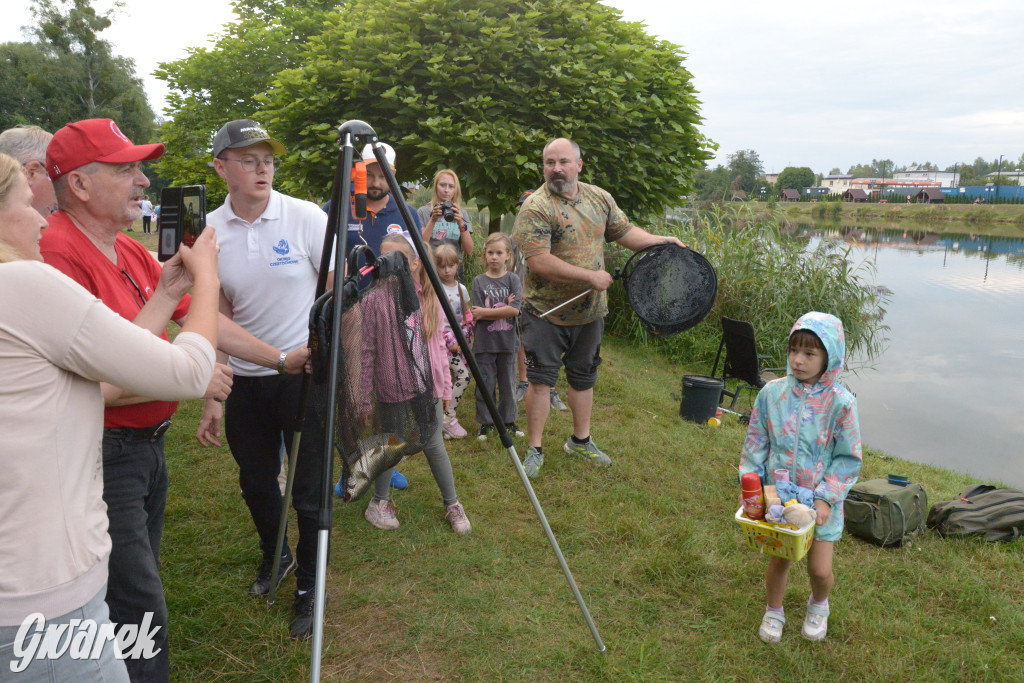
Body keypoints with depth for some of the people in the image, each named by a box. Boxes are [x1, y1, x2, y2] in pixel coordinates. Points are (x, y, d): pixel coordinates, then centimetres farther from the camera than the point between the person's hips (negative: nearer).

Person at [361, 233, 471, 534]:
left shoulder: (430, 299, -1)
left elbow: (438, 344, 7)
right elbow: (366, 353, -9)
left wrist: (445, 385, 8)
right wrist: (364, 396, -8)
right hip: (389, 391, -2)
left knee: (434, 446, 10)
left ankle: (452, 504, 26)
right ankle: (379, 502, 33)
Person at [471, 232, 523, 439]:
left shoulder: (513, 279, 0)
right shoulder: (479, 281, 0)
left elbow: (515, 309, -14)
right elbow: (478, 314, -9)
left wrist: (486, 312, -13)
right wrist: (504, 309, -14)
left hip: (507, 341, 0)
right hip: (485, 343, 0)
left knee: (508, 383, 10)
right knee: (485, 384, 5)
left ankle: (508, 420, 25)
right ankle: (486, 422, 19)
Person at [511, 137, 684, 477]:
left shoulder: (599, 198, 4)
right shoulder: (535, 208, -17)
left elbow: (624, 231, 17)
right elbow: (539, 262, -26)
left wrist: (661, 241, 3)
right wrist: (591, 277, -23)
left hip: (590, 311, 6)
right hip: (547, 312, -6)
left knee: (583, 377, 17)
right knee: (541, 380, 0)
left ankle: (581, 440, 35)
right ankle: (535, 450, 15)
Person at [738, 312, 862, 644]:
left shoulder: (841, 402, -13)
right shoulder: (772, 392, -7)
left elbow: (848, 458, -8)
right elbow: (755, 443, 2)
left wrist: (826, 498, -15)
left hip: (819, 501, -1)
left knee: (820, 569, 4)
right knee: (778, 559, 13)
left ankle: (818, 605, 39)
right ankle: (773, 611, 41)